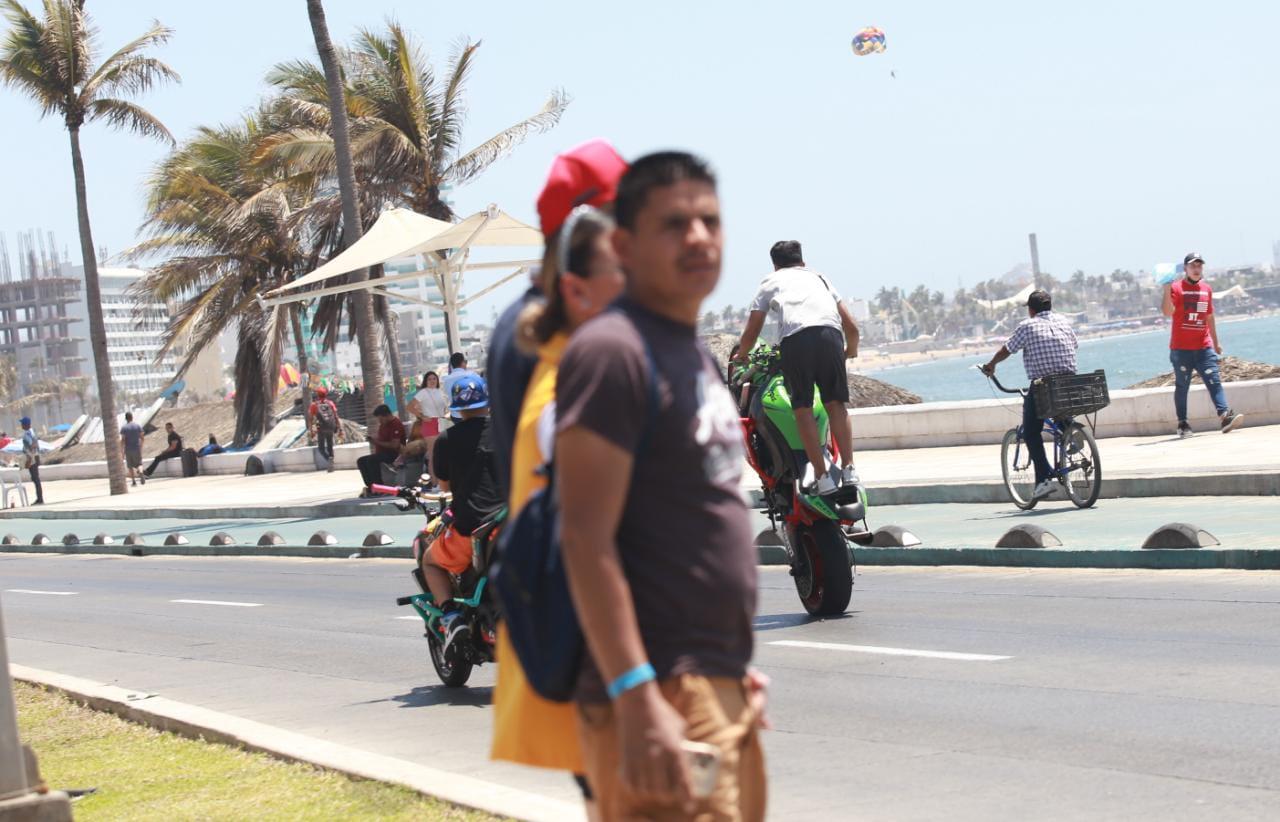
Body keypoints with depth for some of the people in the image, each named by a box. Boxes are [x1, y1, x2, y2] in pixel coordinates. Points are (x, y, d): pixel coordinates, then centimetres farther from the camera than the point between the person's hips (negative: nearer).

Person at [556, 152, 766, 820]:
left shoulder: (695, 355, 17)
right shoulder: (613, 351, -12)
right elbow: (587, 542, -18)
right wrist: (636, 702, -24)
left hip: (720, 690, 9)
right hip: (661, 696, -9)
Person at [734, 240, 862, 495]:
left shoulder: (771, 282, 28)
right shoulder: (818, 277, 35)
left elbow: (751, 333, 26)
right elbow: (851, 325, 33)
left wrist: (741, 355, 46)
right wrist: (851, 349, 52)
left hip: (795, 337, -2)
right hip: (830, 333, 2)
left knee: (803, 408, 2)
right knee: (836, 404, 9)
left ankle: (821, 476, -4)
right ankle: (848, 469, -1)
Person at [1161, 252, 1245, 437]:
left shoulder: (1206, 289, 13)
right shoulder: (1176, 288, -4)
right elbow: (1167, 312, -19)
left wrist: (1216, 342, 25)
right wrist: (1167, 289, -27)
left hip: (1203, 347, 4)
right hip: (1181, 349, -4)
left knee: (1214, 381, -9)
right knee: (1182, 386, 2)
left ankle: (1225, 416, -20)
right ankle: (1182, 424, 8)